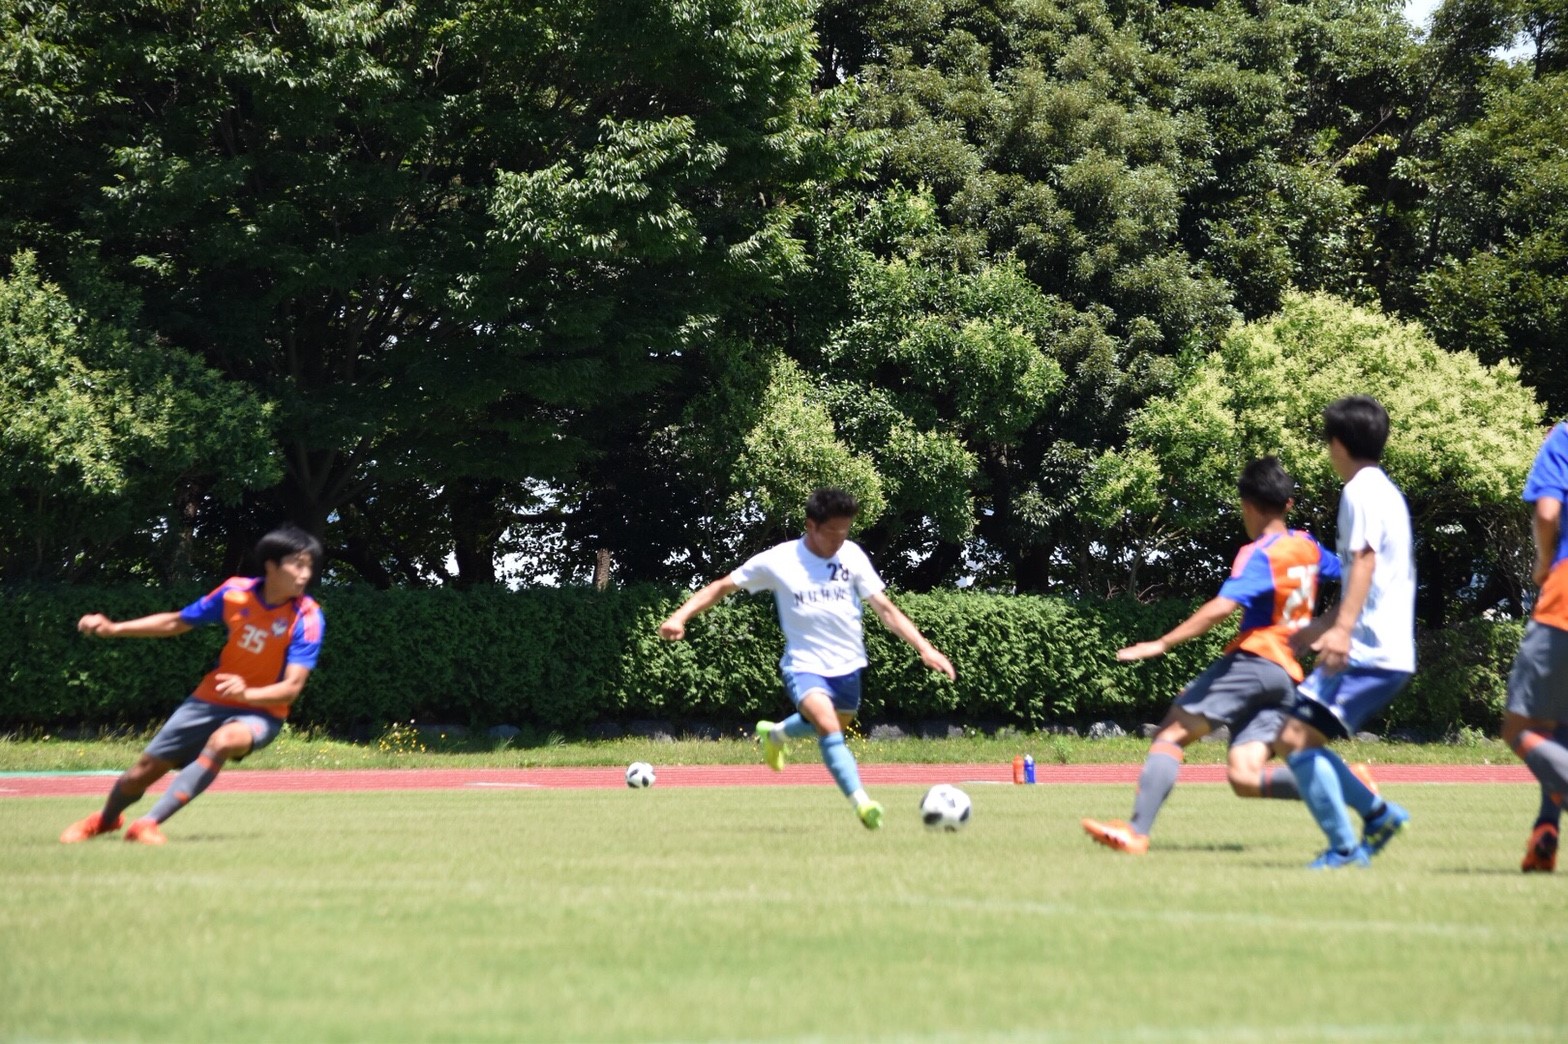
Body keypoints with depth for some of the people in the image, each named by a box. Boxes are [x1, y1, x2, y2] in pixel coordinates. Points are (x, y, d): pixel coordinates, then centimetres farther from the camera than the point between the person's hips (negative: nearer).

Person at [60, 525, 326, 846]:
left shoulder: (308, 619, -20)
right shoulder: (235, 593, -10)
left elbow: (291, 688, -24)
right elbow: (177, 622, 5)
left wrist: (247, 693, -43)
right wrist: (114, 629, -2)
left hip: (260, 712, -4)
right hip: (211, 699, 4)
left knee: (224, 741, -39)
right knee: (141, 774, 7)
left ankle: (150, 823, -34)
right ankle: (106, 820, 42)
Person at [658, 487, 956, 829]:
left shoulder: (852, 555, -4)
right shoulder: (778, 560, -10)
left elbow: (885, 608, -3)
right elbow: (723, 586, -1)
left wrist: (925, 648, -13)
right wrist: (680, 616, -12)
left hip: (847, 665, 5)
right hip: (804, 664, -5)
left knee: (832, 725, 24)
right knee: (828, 726, -29)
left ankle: (775, 734, 54)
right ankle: (862, 803, -35)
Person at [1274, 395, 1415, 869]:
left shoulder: (1361, 491, -8)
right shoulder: (1386, 490, 23)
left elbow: (1365, 560, -23)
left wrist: (1342, 627, -34)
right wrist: (1322, 625, 41)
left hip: (1366, 651, -10)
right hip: (1388, 651, 10)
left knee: (1296, 738, -15)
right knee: (1294, 741, 11)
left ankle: (1345, 848, -16)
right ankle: (1378, 813, 12)